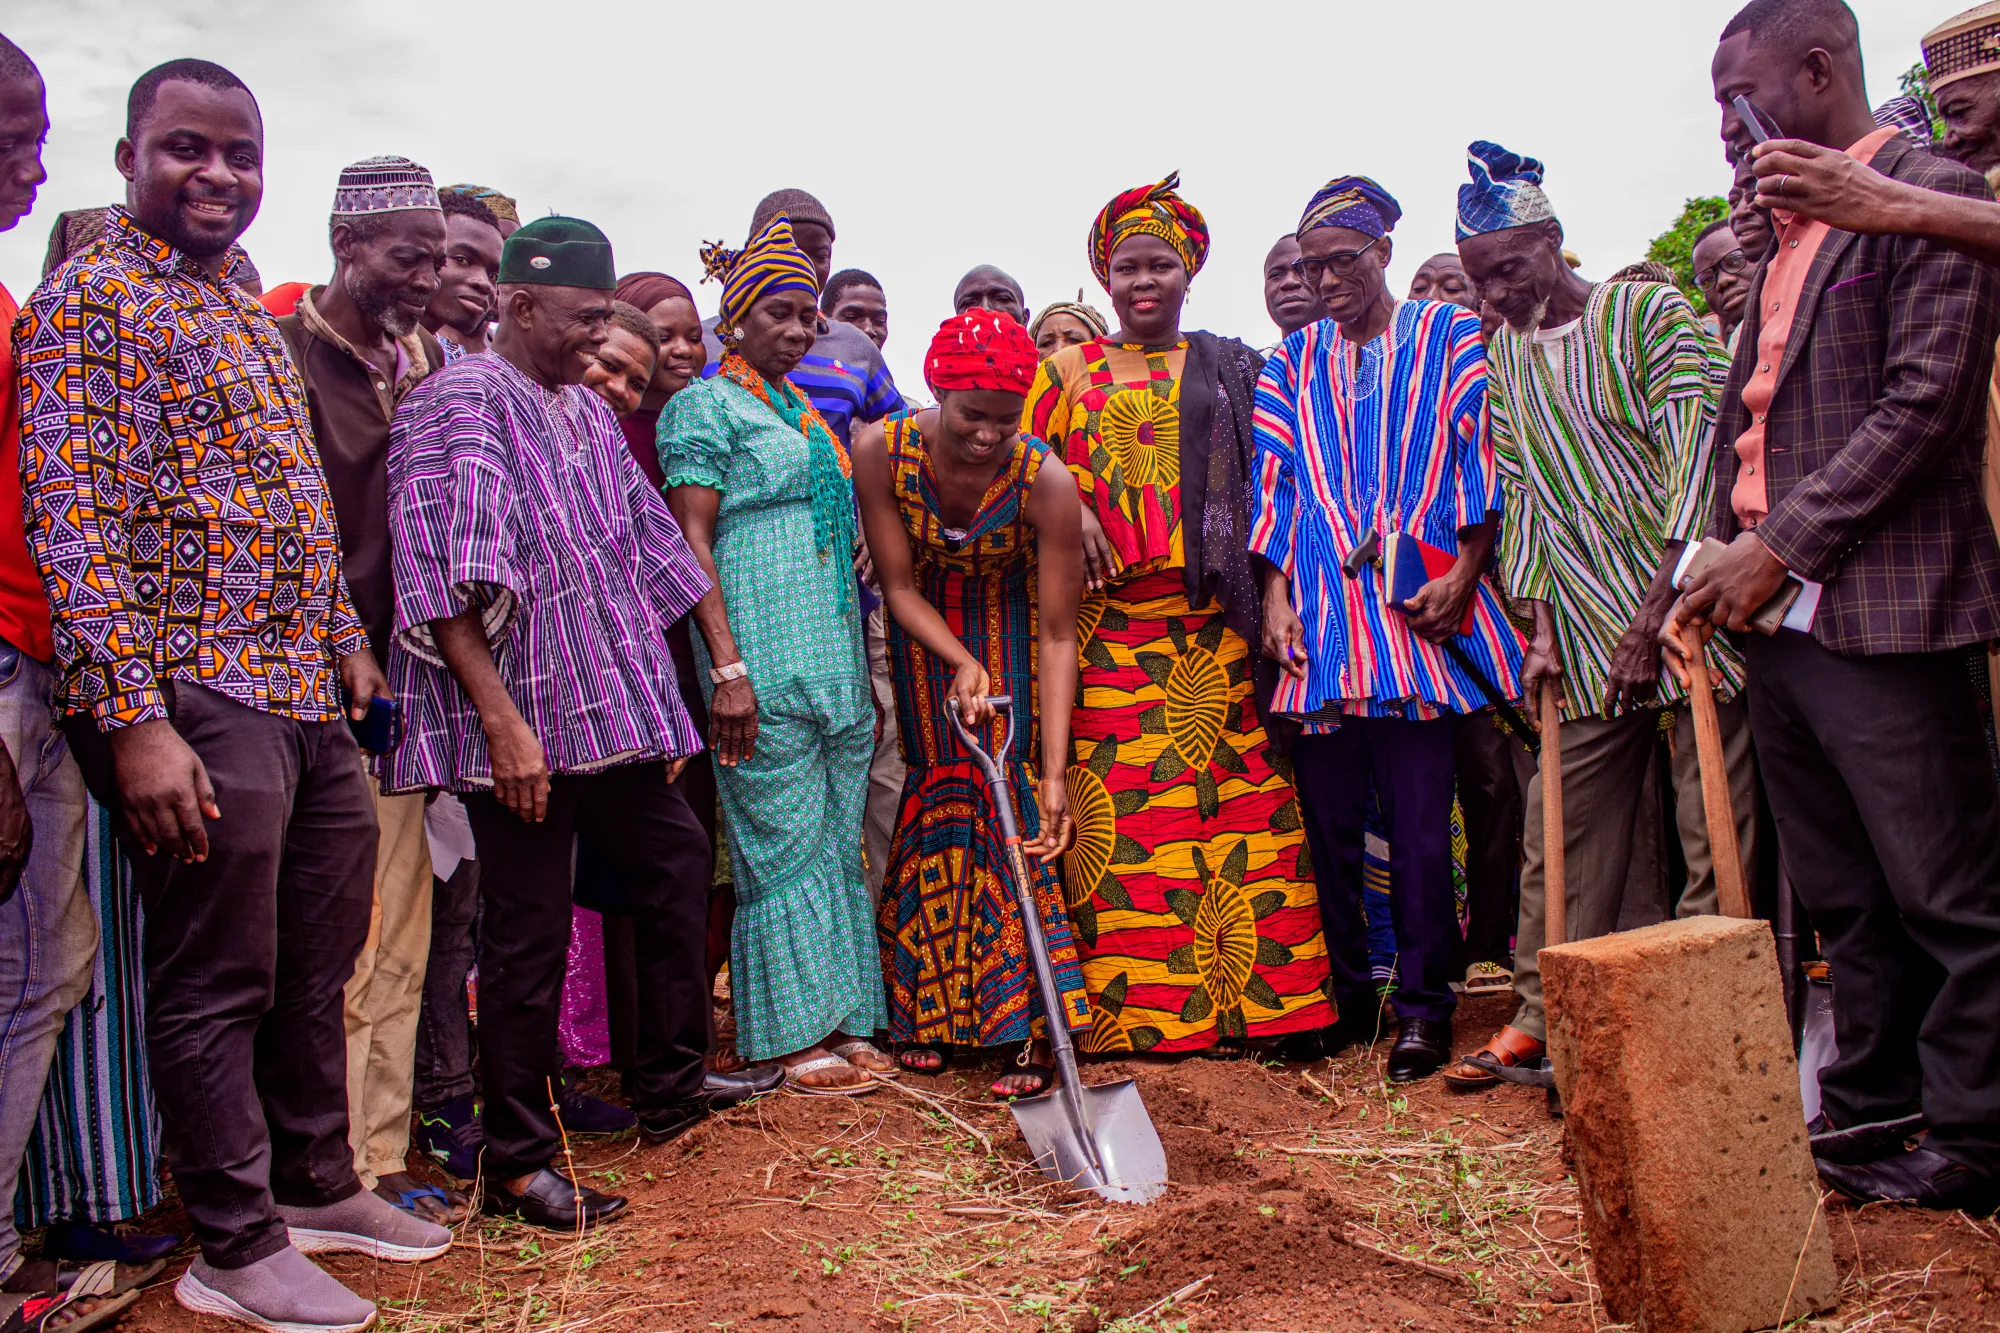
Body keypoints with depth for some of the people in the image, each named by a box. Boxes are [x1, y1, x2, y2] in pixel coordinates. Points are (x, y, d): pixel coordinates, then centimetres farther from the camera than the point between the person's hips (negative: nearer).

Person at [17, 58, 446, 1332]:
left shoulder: (255, 314, 18)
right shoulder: (86, 299, -6)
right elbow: (71, 522, -14)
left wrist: (349, 643, 18)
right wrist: (136, 721, -21)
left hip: (311, 700, 8)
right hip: (198, 701, -8)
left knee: (318, 968, 16)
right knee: (220, 982, 3)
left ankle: (318, 1183, 33)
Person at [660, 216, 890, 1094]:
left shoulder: (805, 411, 20)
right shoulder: (706, 405, -2)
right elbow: (692, 542, -10)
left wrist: (863, 663, 20)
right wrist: (727, 667, -18)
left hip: (835, 660, 8)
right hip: (765, 662, -8)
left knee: (838, 841, 10)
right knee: (785, 843, -2)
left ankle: (843, 1020, 21)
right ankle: (794, 1036, 10)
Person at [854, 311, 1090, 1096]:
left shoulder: (1046, 482, -28)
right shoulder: (881, 451, -23)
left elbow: (1057, 635, -26)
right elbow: (899, 588, -14)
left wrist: (1055, 775, -30)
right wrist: (963, 664, -30)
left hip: (1010, 636, -2)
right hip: (921, 636, 2)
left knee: (1013, 811, -9)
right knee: (926, 799, 2)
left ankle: (1030, 1028, -2)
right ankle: (929, 1011, 16)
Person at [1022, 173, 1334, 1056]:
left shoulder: (1226, 369, 17)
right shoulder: (1069, 372, 17)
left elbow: (1261, 476, 12)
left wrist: (1264, 593, -1)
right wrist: (1070, 510, -9)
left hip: (1211, 618, 0)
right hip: (1108, 617, 0)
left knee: (1232, 792, -4)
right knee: (1114, 805, -5)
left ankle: (1248, 988, 4)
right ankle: (1123, 1000, 1)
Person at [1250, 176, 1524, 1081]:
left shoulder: (1450, 336, 10)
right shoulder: (1293, 363, 18)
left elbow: (1478, 457, 2)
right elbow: (1273, 485, 13)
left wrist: (1461, 575, -8)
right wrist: (1276, 595, 2)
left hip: (1420, 608, -3)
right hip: (1319, 619, 3)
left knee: (1420, 818, -5)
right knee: (1327, 814, 4)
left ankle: (1423, 1005, 6)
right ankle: (1340, 993, 17)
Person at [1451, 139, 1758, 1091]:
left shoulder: (1649, 313, -2)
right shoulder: (1502, 357, 13)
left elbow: (1697, 456, -10)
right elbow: (1521, 494, 13)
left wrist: (1653, 616, -15)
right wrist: (1543, 624, 3)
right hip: (1588, 636, 5)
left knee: (1716, 836, -3)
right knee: (1562, 830, 6)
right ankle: (1542, 1013, 16)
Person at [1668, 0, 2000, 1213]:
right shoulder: (1788, 234, 19)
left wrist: (1783, 547, -16)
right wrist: (1719, 564, 8)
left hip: (1879, 607, -8)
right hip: (1776, 610, 8)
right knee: (1843, 896, 14)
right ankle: (1875, 1108, 26)